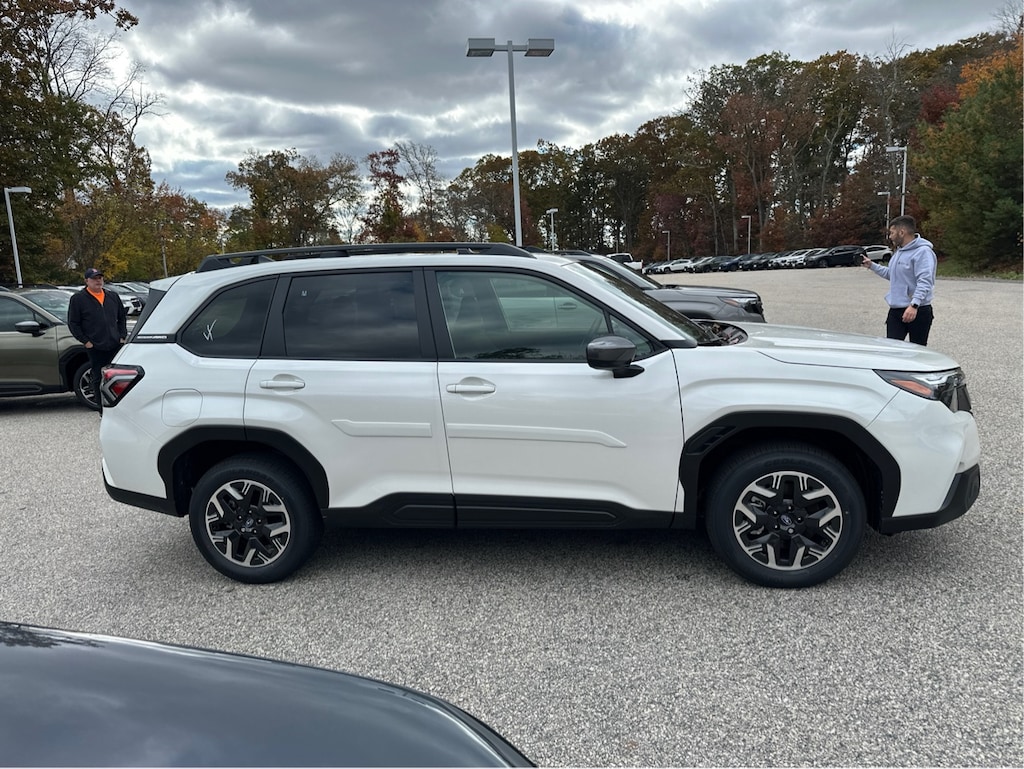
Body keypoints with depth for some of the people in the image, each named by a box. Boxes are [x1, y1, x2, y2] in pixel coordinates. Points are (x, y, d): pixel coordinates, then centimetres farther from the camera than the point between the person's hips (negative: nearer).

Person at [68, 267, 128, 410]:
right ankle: (103, 409, 12)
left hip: (116, 345, 3)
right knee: (98, 379, 4)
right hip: (95, 348, -3)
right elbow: (73, 323, 0)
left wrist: (122, 336, 8)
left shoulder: (113, 297, 12)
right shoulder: (78, 299, 0)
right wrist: (85, 341, -6)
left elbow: (122, 317, 20)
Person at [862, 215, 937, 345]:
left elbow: (924, 282, -25)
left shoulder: (923, 251, -16)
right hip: (895, 310, 8)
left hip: (918, 312, -8)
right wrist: (871, 266, 23)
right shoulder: (898, 252, 14)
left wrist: (914, 305, -35)